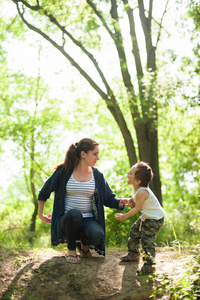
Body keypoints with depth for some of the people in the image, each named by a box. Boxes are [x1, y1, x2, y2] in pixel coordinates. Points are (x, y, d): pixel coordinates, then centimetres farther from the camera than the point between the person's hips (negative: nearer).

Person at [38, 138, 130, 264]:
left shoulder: (97, 175, 6)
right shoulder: (64, 171, -2)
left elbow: (109, 199, 7)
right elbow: (44, 192, 11)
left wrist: (124, 201, -12)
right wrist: (41, 214, 12)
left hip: (88, 220, 2)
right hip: (66, 220, -2)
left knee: (97, 236, -33)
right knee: (74, 214, -38)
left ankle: (84, 243, 7)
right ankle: (71, 249, -10)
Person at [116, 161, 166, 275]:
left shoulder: (142, 192, -33)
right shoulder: (136, 188, -3)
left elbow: (137, 208, -22)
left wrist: (124, 216, -12)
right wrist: (133, 201, -2)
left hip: (154, 219, -11)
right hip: (146, 217, 11)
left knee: (147, 240, -11)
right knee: (134, 231, 20)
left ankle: (149, 265, -1)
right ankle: (133, 254, 39)